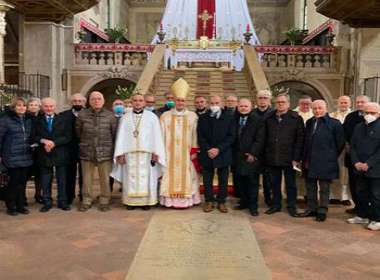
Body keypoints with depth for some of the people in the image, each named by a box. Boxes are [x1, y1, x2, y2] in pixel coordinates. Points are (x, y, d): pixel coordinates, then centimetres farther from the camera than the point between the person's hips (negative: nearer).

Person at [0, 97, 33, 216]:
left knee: (23, 181, 8)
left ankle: (21, 205, 19)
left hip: (26, 157, 5)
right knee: (14, 181, -2)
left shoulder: (28, 120, 12)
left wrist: (32, 150, 10)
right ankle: (11, 207, 13)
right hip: (12, 157, -5)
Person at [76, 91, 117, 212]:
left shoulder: (110, 115, 2)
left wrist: (114, 151, 7)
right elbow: (78, 132, 12)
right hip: (86, 152, 1)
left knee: (105, 179, 3)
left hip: (105, 153, -1)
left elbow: (115, 134, 6)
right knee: (87, 179, 8)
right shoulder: (82, 115, 2)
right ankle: (86, 201, 22)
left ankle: (104, 201, 18)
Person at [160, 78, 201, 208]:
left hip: (186, 153, 0)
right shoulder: (165, 116, 3)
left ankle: (186, 200, 10)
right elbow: (161, 135, 3)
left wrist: (194, 151, -4)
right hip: (169, 153, 0)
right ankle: (170, 200, 9)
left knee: (186, 176, 3)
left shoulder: (192, 116, 2)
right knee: (170, 176, 3)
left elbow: (195, 135, 2)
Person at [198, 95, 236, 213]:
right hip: (207, 154, 1)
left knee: (223, 180, 5)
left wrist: (218, 149, -13)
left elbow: (231, 136, -4)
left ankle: (221, 202, 17)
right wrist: (208, 150, -11)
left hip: (223, 154, -1)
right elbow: (200, 137, 2)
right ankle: (209, 201, 18)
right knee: (207, 180, 6)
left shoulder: (229, 118, 2)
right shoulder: (202, 118, 6)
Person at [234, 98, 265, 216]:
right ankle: (244, 202, 22)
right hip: (239, 156, 4)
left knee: (253, 182, 2)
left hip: (252, 156, -4)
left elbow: (260, 139, -9)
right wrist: (235, 153, 6)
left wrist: (253, 153, -14)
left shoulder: (258, 120, -3)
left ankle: (253, 206, 10)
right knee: (241, 181, 9)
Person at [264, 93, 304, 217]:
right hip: (272, 158, 3)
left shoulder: (296, 118, -3)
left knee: (290, 184, 8)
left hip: (289, 158, -3)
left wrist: (296, 158, -11)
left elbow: (300, 139, -7)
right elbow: (265, 137, 10)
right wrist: (266, 154, 3)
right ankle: (276, 205, 25)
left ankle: (291, 206, 20)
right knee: (275, 183, 12)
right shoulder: (269, 118, 8)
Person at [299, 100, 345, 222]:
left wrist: (331, 157, 2)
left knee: (324, 188, 4)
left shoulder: (334, 123, -6)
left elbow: (340, 143, -1)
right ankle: (311, 209, 24)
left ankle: (322, 211, 14)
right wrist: (305, 159, 9)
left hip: (325, 162, -5)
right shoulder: (309, 122, 10)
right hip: (310, 161, 5)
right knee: (310, 187, 13)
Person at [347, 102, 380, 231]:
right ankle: (362, 216, 27)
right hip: (360, 168, 6)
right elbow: (352, 146, 10)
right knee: (361, 194, 14)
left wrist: (368, 164, -16)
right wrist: (356, 162, -4)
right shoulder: (358, 127, 10)